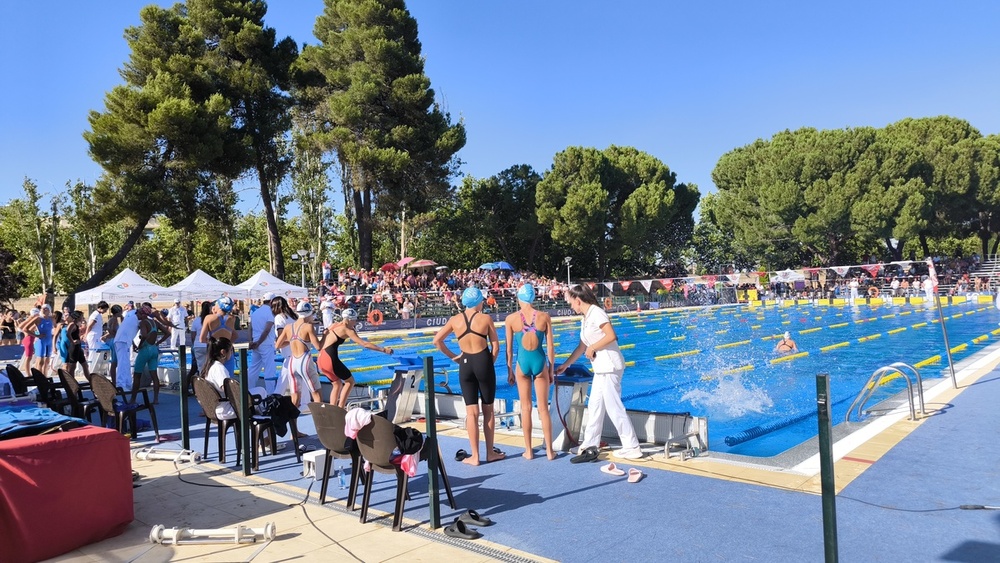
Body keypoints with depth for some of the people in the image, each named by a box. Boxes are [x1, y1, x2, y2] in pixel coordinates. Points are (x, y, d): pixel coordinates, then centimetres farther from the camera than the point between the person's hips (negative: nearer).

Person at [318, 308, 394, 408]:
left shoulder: (334, 325, 17)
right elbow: (364, 344, -8)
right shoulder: (346, 329, -5)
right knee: (350, 381, 7)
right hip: (330, 359, -8)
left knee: (337, 384, 22)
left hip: (321, 359, 8)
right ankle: (340, 409, 2)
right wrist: (383, 350, -6)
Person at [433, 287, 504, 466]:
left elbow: (437, 340, 1)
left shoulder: (455, 320, 2)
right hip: (483, 362, -2)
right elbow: (495, 346, -4)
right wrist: (490, 364, 8)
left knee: (472, 412, 7)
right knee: (488, 410, 11)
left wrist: (452, 356, 8)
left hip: (465, 364, 2)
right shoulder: (485, 319, -4)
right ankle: (490, 452, 19)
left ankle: (474, 456, 9)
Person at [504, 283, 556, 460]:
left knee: (526, 408, 11)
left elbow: (509, 349, -1)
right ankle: (549, 450, 15)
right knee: (543, 408, 9)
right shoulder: (544, 317, -5)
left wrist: (510, 371, 10)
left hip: (522, 362, 0)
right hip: (540, 361, 0)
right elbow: (550, 347, -1)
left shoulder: (511, 319, -5)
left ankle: (529, 451, 18)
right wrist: (551, 370, 9)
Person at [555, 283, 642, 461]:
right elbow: (581, 347, 23)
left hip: (609, 366, -10)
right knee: (594, 406, 12)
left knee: (614, 407, -4)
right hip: (601, 368, 10)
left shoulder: (596, 313, -12)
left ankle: (632, 448, 5)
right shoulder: (585, 319, 16)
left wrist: (592, 348, -12)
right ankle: (590, 446, 20)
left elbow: (611, 336, -22)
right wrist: (565, 365, 28)